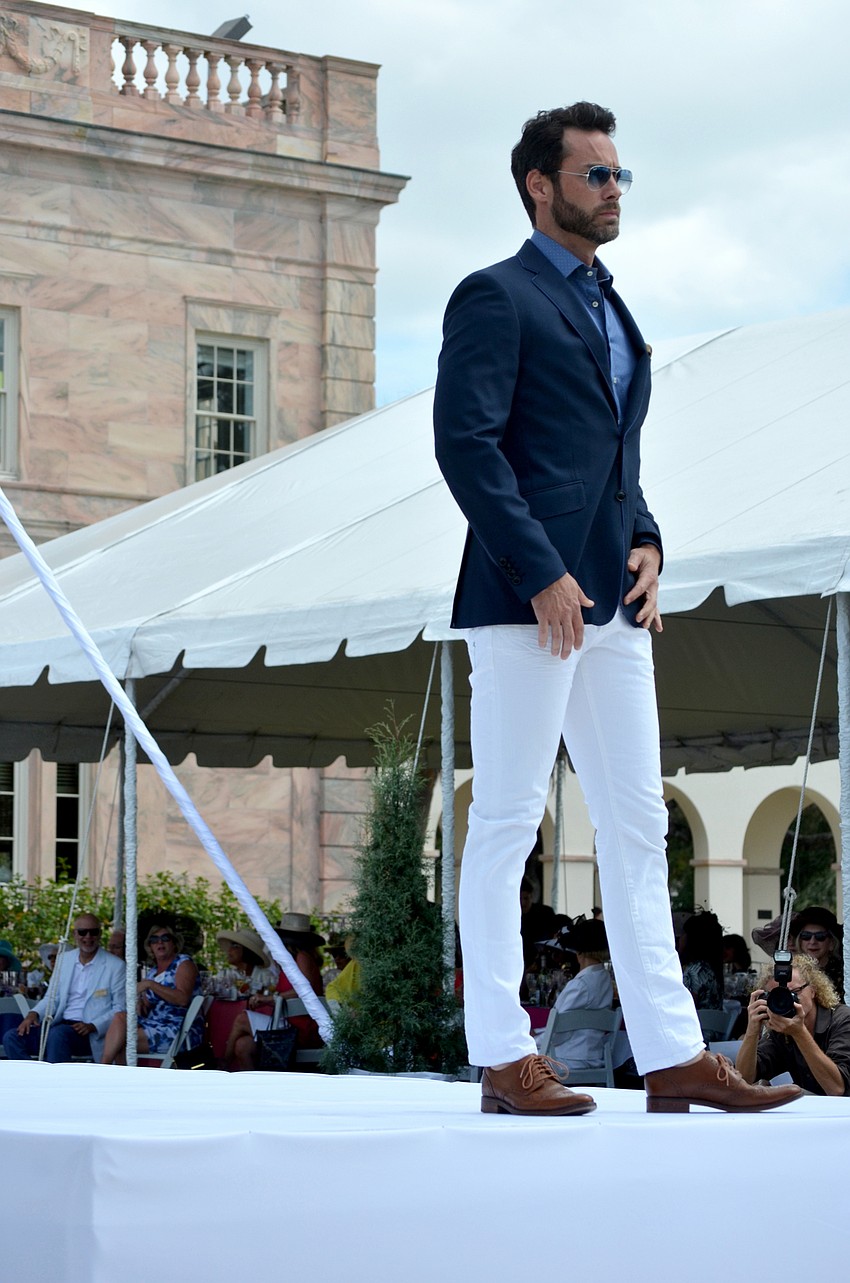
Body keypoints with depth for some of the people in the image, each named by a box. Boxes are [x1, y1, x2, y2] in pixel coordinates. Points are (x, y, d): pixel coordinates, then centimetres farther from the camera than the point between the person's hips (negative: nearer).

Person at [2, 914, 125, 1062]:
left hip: (90, 1035, -6)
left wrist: (92, 1026, -17)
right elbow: (52, 998, 18)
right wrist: (34, 1014, -4)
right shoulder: (64, 959, 16)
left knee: (57, 1034, -36)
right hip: (61, 1025, 6)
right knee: (12, 1037, -15)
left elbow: (120, 1010, -2)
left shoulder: (115, 966, 1)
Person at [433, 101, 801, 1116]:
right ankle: (503, 1060, -1)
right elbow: (466, 441, -13)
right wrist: (540, 573, -19)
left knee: (638, 826, 7)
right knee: (506, 823, -4)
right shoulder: (496, 296, -3)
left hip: (612, 607, 9)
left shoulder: (611, 310, 22)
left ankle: (672, 1055, 10)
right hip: (528, 600, -9)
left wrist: (646, 539, 8)